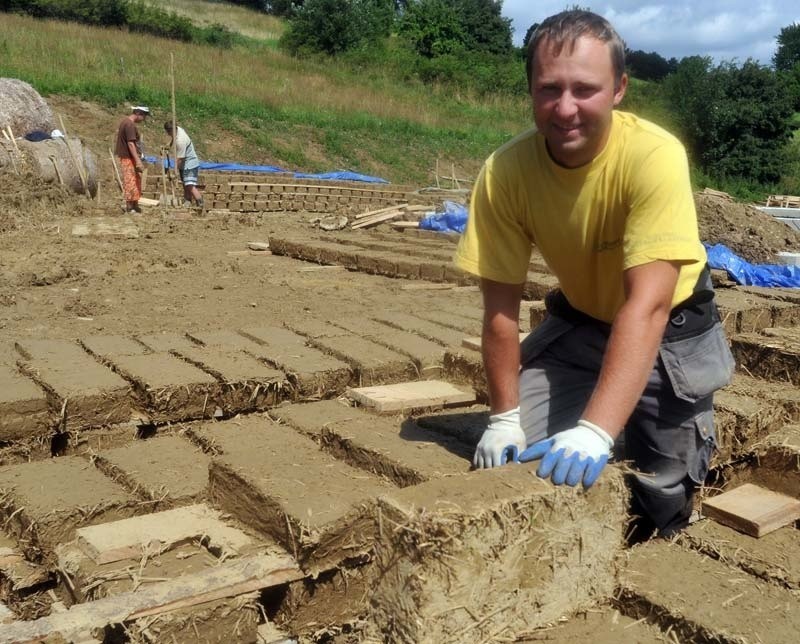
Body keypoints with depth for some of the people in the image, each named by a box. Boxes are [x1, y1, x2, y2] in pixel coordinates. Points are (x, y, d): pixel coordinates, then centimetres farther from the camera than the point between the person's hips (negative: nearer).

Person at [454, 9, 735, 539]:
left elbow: (647, 306, -40)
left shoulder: (654, 156, -32)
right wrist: (504, 417, -13)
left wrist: (595, 429, -49)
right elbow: (501, 307, -14)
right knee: (511, 460, -9)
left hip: (670, 327, -2)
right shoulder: (505, 171, -23)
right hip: (580, 320, 3)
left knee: (662, 500, 0)